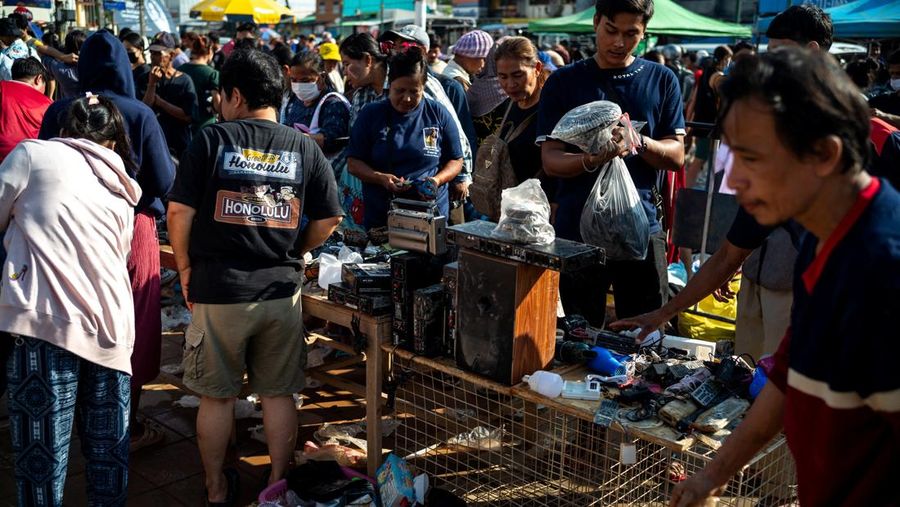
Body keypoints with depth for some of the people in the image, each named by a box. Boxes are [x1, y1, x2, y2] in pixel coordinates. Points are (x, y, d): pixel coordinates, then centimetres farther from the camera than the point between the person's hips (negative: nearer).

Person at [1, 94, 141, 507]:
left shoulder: (34, 153, 9)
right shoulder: (123, 190, 25)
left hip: (46, 320, -5)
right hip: (111, 328, 5)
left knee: (42, 455, 1)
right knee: (108, 453, 13)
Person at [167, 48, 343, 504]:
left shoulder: (211, 140, -6)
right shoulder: (304, 148, 1)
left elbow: (180, 211, -10)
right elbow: (329, 219, 2)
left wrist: (185, 267, 4)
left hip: (218, 290, -2)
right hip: (282, 291, 2)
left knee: (216, 396, 13)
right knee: (279, 394, 14)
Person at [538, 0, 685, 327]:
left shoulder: (662, 81, 6)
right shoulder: (563, 83, 3)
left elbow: (676, 156, 2)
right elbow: (551, 160, -3)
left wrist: (638, 142, -18)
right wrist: (590, 160, -25)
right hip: (577, 230, 0)